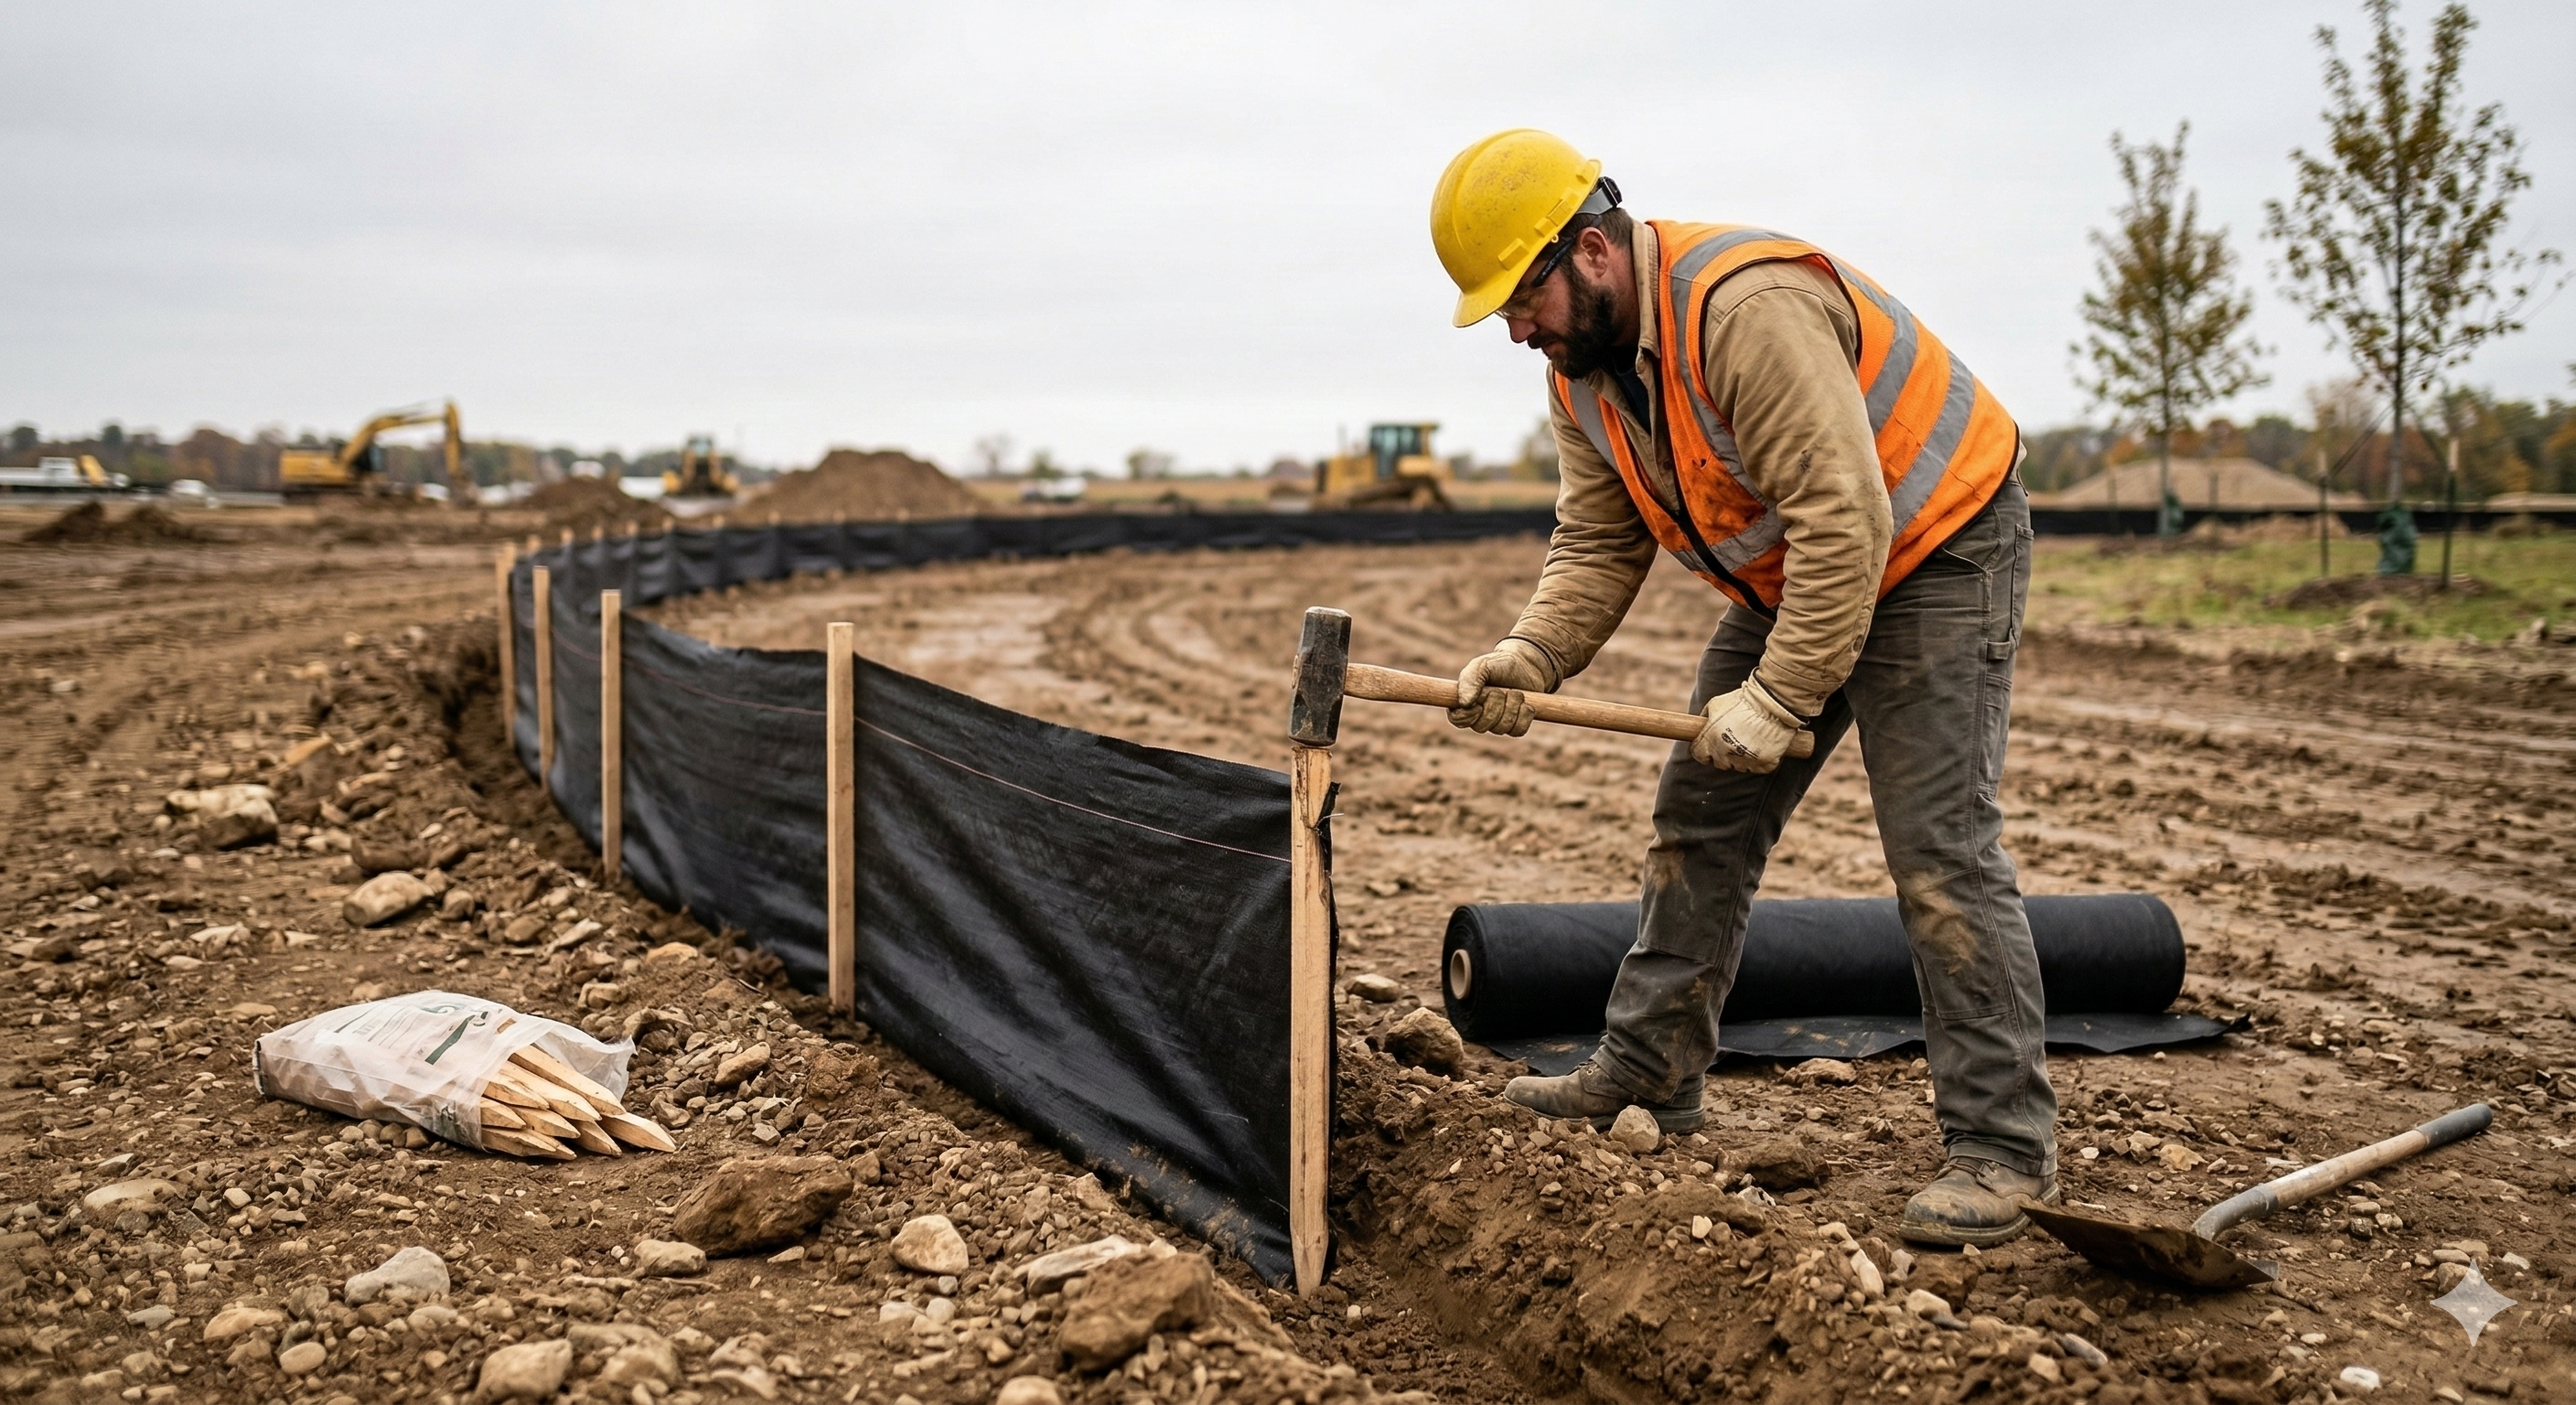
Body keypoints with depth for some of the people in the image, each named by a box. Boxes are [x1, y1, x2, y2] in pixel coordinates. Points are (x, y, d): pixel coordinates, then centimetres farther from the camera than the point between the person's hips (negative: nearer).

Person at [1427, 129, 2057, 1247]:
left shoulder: (1748, 309, -32)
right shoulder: (1582, 366, -2)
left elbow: (1846, 521, -34)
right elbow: (1599, 545, -1)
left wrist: (1781, 697, -31)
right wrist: (1531, 654, -19)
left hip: (1936, 548, -9)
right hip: (1789, 572, 9)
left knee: (1938, 845, -15)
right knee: (1699, 817, 10)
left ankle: (2002, 1145, -8)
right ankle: (1649, 1071, 22)